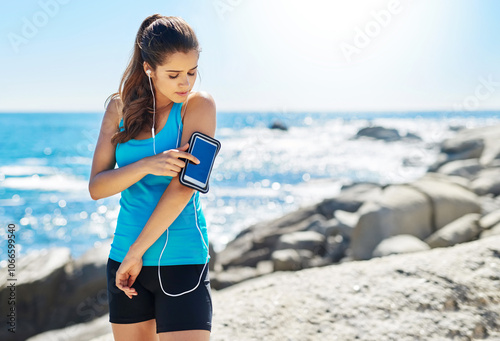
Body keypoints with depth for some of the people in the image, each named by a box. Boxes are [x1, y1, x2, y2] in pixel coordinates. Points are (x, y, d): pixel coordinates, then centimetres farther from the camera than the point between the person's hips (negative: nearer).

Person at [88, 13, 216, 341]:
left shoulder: (199, 105, -8)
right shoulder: (120, 107, 4)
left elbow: (184, 187, -15)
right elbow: (96, 187, -2)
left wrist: (136, 252, -13)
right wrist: (147, 165, -20)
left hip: (182, 261, -4)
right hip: (124, 258, 4)